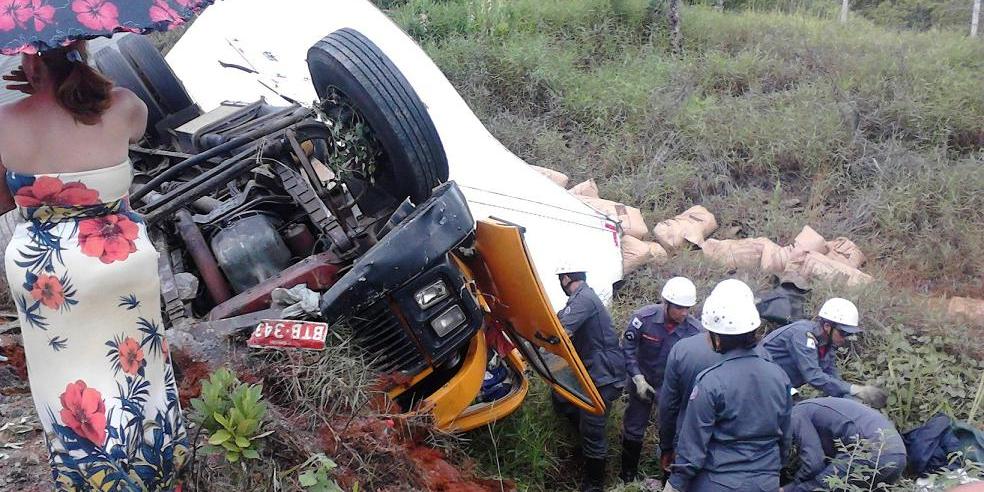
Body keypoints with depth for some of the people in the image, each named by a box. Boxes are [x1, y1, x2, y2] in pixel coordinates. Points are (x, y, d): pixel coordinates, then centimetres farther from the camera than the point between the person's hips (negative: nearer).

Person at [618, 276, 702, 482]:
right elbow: (627, 348, -13)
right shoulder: (644, 317, -25)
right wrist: (637, 378, -17)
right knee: (633, 429, 13)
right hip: (644, 381, 0)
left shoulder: (694, 329, -22)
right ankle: (628, 475, 33)